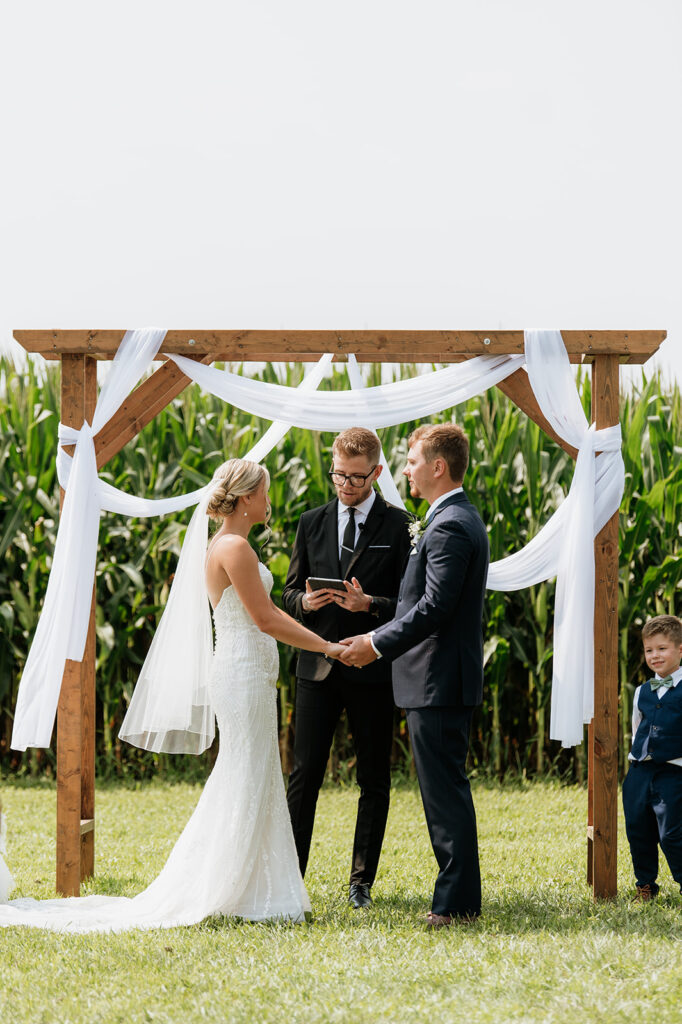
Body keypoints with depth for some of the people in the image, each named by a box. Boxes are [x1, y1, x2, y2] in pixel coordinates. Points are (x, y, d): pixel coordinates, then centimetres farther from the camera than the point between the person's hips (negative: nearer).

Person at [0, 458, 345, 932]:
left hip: (247, 672, 10)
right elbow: (265, 619, -18)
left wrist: (322, 642, 17)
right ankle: (232, 893, -1)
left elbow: (268, 611, 21)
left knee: (244, 784, 13)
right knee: (247, 785, -6)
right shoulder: (235, 548, -16)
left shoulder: (227, 546, 16)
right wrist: (326, 647, -13)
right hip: (245, 674, -10)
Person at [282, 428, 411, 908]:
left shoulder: (398, 526, -1)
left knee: (374, 780, 4)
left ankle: (362, 882, 12)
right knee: (305, 775, 0)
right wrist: (305, 601, -9)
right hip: (318, 666, 2)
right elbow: (290, 591, 15)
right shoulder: (312, 523, 11)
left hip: (372, 669, -2)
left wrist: (370, 604, -20)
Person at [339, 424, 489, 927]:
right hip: (446, 679, 11)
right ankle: (459, 898, 18)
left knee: (445, 791, -7)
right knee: (446, 790, 14)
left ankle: (455, 904, -5)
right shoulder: (462, 518, 16)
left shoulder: (449, 527, -17)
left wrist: (378, 644, -16)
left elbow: (434, 607, -23)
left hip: (439, 679, -11)